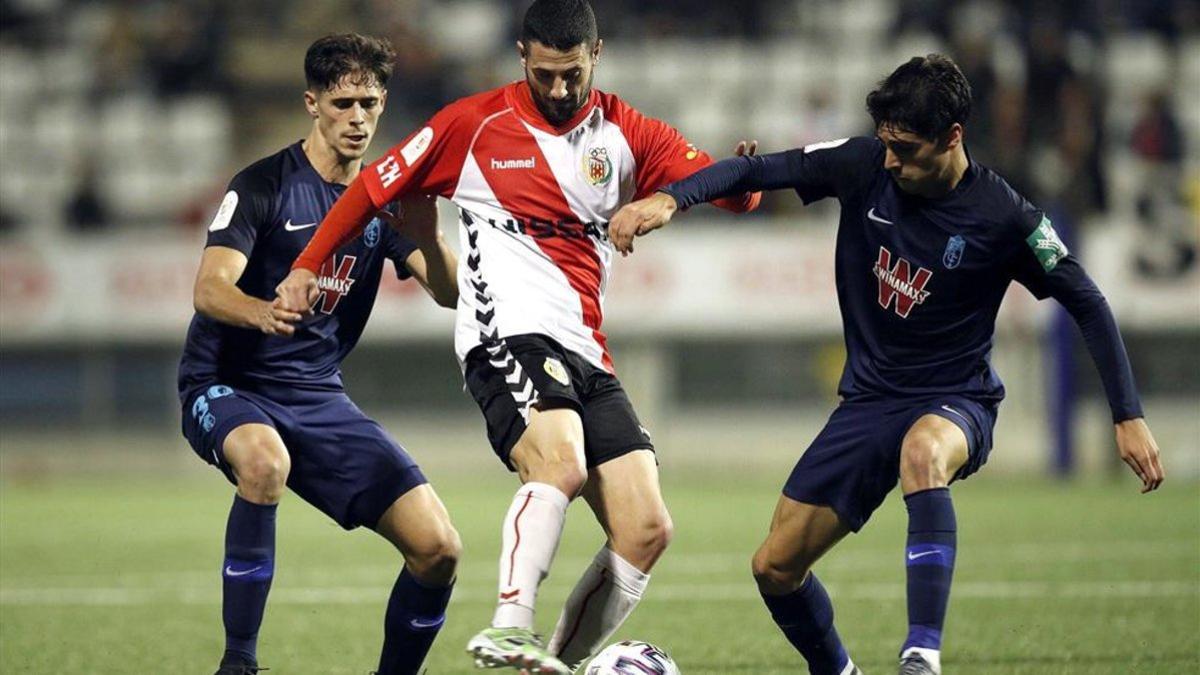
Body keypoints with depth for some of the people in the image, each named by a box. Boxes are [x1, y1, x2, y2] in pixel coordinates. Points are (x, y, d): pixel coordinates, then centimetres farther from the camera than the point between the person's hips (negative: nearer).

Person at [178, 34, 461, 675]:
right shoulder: (263, 185, -10)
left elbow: (452, 294, -4)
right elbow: (209, 289, -21)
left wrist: (426, 237, -25)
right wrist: (262, 311, -44)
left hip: (319, 398, 5)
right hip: (226, 386, -5)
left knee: (437, 548, -8)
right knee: (265, 459, -41)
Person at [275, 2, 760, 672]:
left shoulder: (625, 134, 12)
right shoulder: (474, 125, 5)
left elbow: (729, 190, 4)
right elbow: (377, 187, 14)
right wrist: (307, 266, 9)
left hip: (588, 358, 5)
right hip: (509, 335, -5)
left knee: (647, 531, -7)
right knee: (560, 463, -34)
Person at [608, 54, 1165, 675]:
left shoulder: (1004, 218, -15)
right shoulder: (864, 167, -8)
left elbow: (1087, 304, -5)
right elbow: (757, 170, -4)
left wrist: (1128, 416, -7)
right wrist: (670, 198, -22)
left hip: (955, 402, -5)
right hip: (868, 401, 5)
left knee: (922, 452, -42)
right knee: (775, 568, 1)